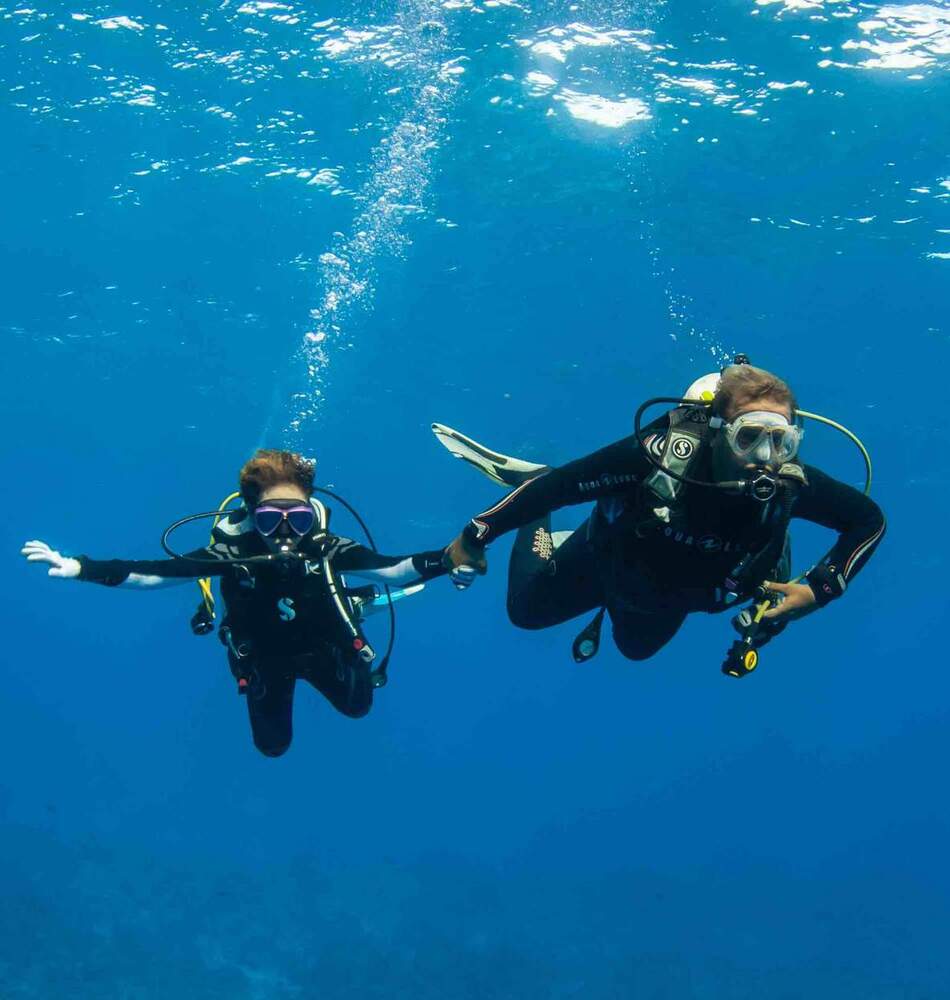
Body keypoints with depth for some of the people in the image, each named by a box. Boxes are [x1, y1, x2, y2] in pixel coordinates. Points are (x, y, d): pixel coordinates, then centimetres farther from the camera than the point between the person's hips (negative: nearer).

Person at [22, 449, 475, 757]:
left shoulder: (325, 548, -35)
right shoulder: (232, 551, -37)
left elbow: (390, 570, -34)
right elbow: (152, 572, -39)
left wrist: (446, 563, -51)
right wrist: (78, 567, -49)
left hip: (324, 648, 1)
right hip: (266, 658, -1)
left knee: (358, 707, 28)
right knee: (273, 745, 18)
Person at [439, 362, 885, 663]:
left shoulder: (791, 484, -38)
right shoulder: (659, 456, -45)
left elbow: (870, 519, -21)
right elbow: (562, 483, -36)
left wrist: (819, 589, -32)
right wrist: (476, 535, -32)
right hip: (609, 560, -3)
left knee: (636, 646, 33)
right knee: (526, 610, 21)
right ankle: (525, 479, 34)